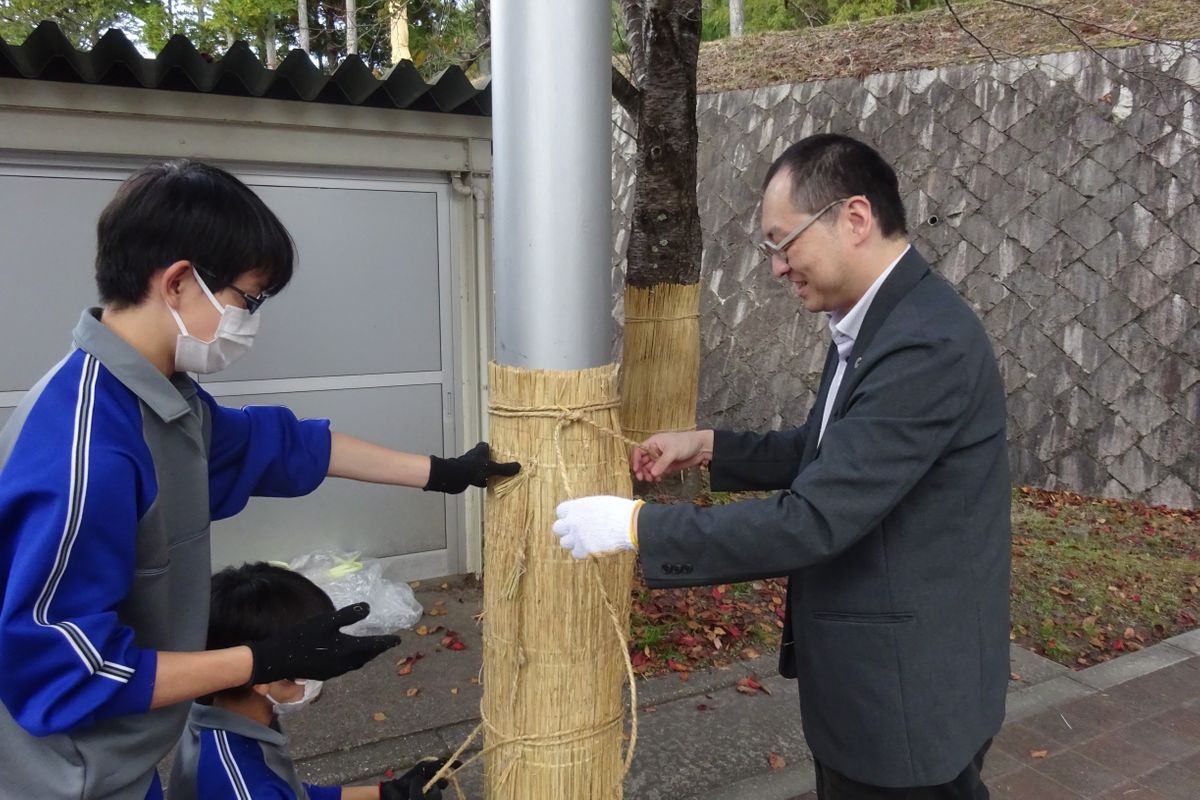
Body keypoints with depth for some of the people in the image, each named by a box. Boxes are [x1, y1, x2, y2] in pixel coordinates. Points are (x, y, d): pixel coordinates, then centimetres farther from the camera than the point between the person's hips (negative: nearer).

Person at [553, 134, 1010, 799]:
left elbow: (813, 520, -30)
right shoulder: (873, 324, 4)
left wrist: (636, 526, -23)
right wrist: (707, 446, 6)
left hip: (909, 696, -8)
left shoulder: (928, 344, -26)